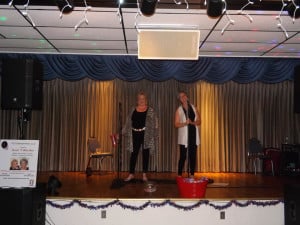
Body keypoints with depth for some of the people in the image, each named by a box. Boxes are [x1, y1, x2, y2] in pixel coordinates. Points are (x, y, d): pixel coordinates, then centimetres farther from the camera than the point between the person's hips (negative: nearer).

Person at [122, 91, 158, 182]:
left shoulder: (150, 110, 0)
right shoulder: (133, 110, 7)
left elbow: (154, 123, -2)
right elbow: (128, 122, 8)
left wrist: (154, 135, -9)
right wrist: (124, 132, 3)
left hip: (146, 135, -2)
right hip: (135, 134, 2)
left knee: (145, 154, 5)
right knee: (133, 154, 4)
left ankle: (144, 174, 15)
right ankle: (131, 174, 13)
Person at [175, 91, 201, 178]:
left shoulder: (194, 108, 10)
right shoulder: (179, 110, 2)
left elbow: (199, 122, 7)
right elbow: (176, 124, -3)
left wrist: (192, 122, -12)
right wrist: (185, 123, -19)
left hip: (194, 136, 3)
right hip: (184, 136, -3)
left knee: (193, 156, 4)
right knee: (183, 156, -4)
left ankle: (192, 175, 12)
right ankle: (179, 175, 2)